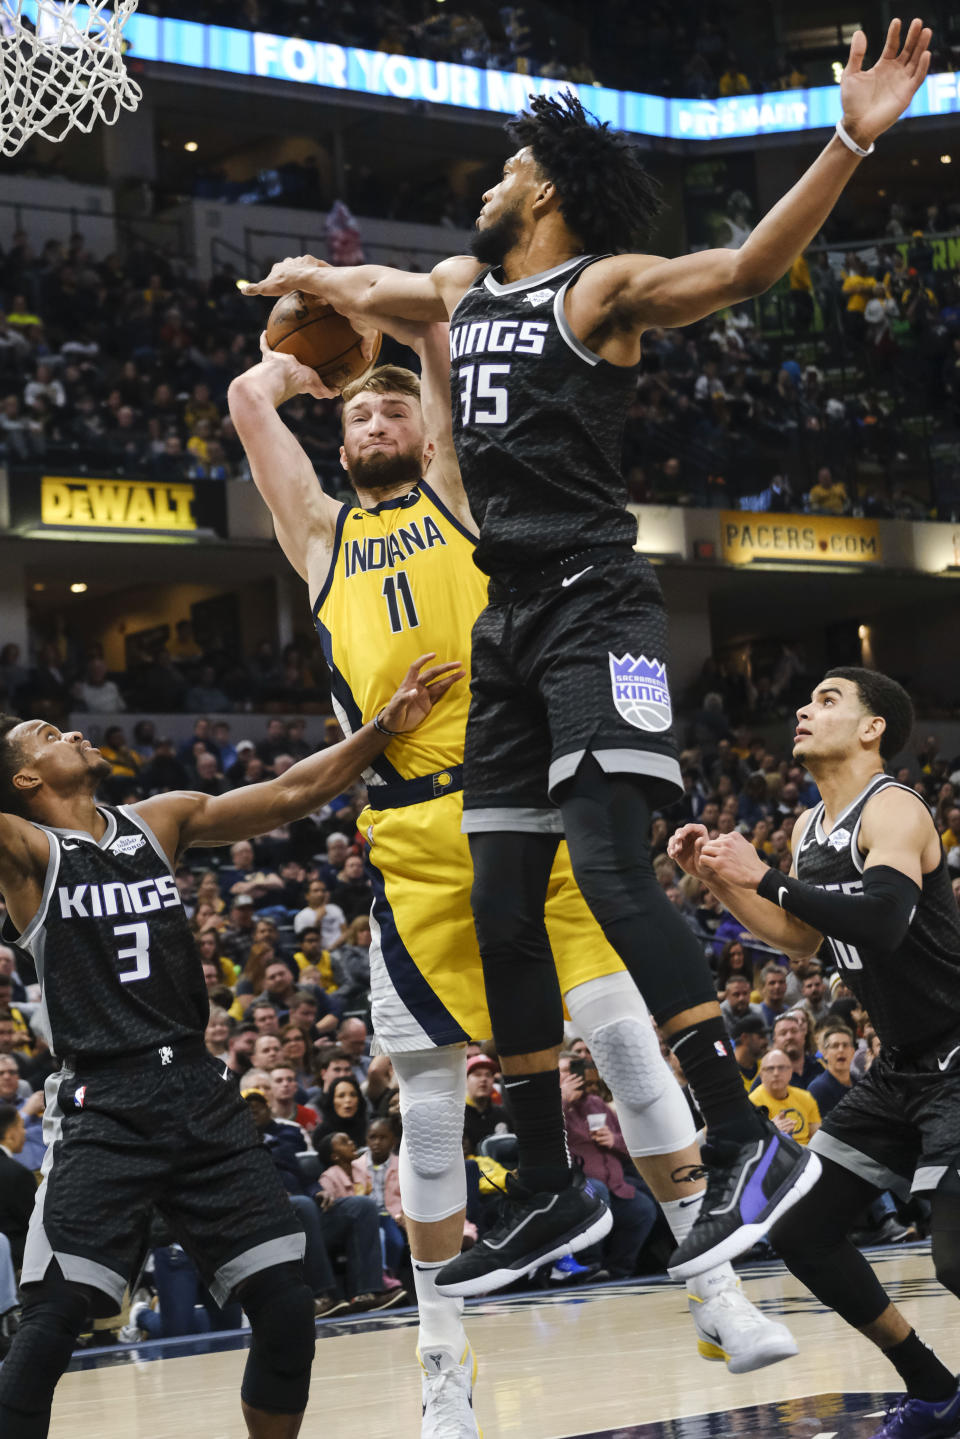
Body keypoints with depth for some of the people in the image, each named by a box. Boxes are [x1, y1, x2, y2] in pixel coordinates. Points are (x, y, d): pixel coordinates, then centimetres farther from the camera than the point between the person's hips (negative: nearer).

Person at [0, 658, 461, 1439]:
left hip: (201, 1098, 5)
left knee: (288, 1306, 1)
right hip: (102, 1111, -5)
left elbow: (288, 796, 10)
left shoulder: (163, 819, 13)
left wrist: (386, 727, -1)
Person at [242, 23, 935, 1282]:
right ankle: (549, 1191, 14)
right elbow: (369, 292, 41)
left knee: (611, 868, -21)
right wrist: (304, 278, 57)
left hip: (591, 604, -8)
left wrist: (851, 144, -33)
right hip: (507, 616, 8)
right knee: (502, 909, 7)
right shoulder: (463, 289, 18)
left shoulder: (605, 286, -4)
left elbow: (749, 267, -20)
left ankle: (750, 1144, -19)